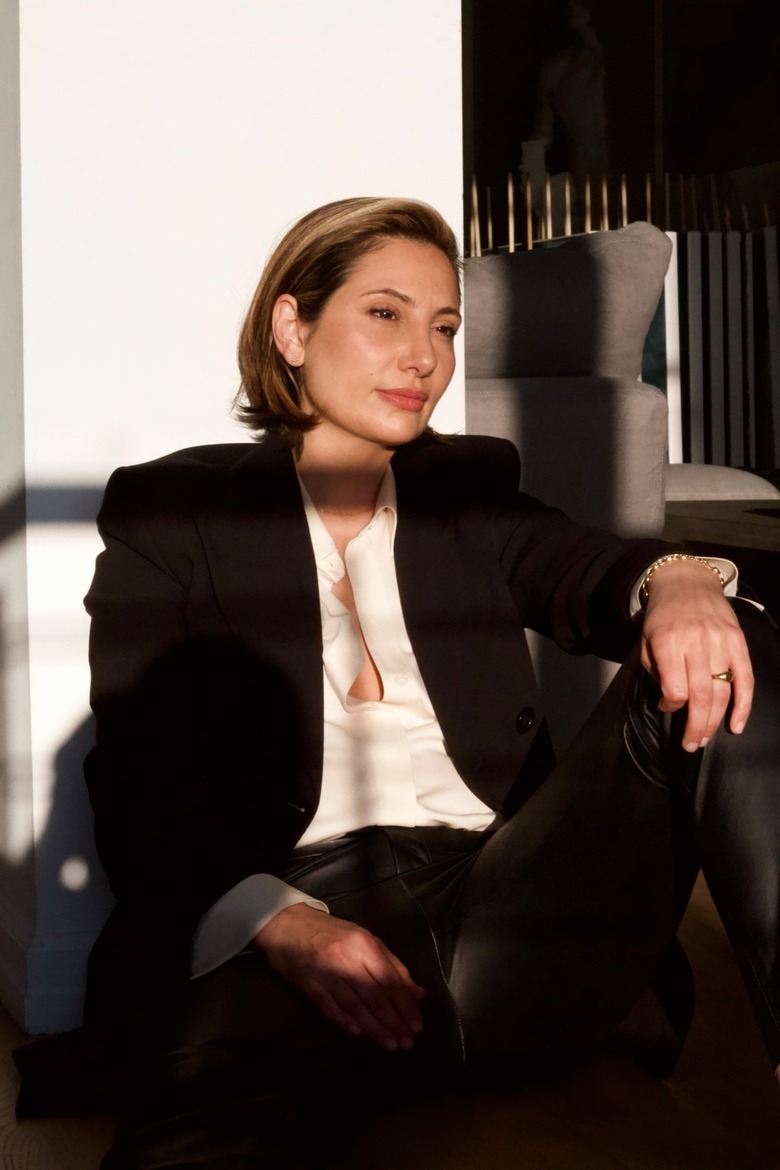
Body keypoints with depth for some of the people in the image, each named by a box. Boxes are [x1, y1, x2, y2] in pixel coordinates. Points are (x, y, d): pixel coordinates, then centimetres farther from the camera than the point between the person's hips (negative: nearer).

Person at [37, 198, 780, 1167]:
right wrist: (277, 924, -18)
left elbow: (590, 577, 4)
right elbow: (138, 784, 2)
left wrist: (672, 581, -23)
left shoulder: (473, 493, 24)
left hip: (506, 915, 6)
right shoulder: (172, 512, 13)